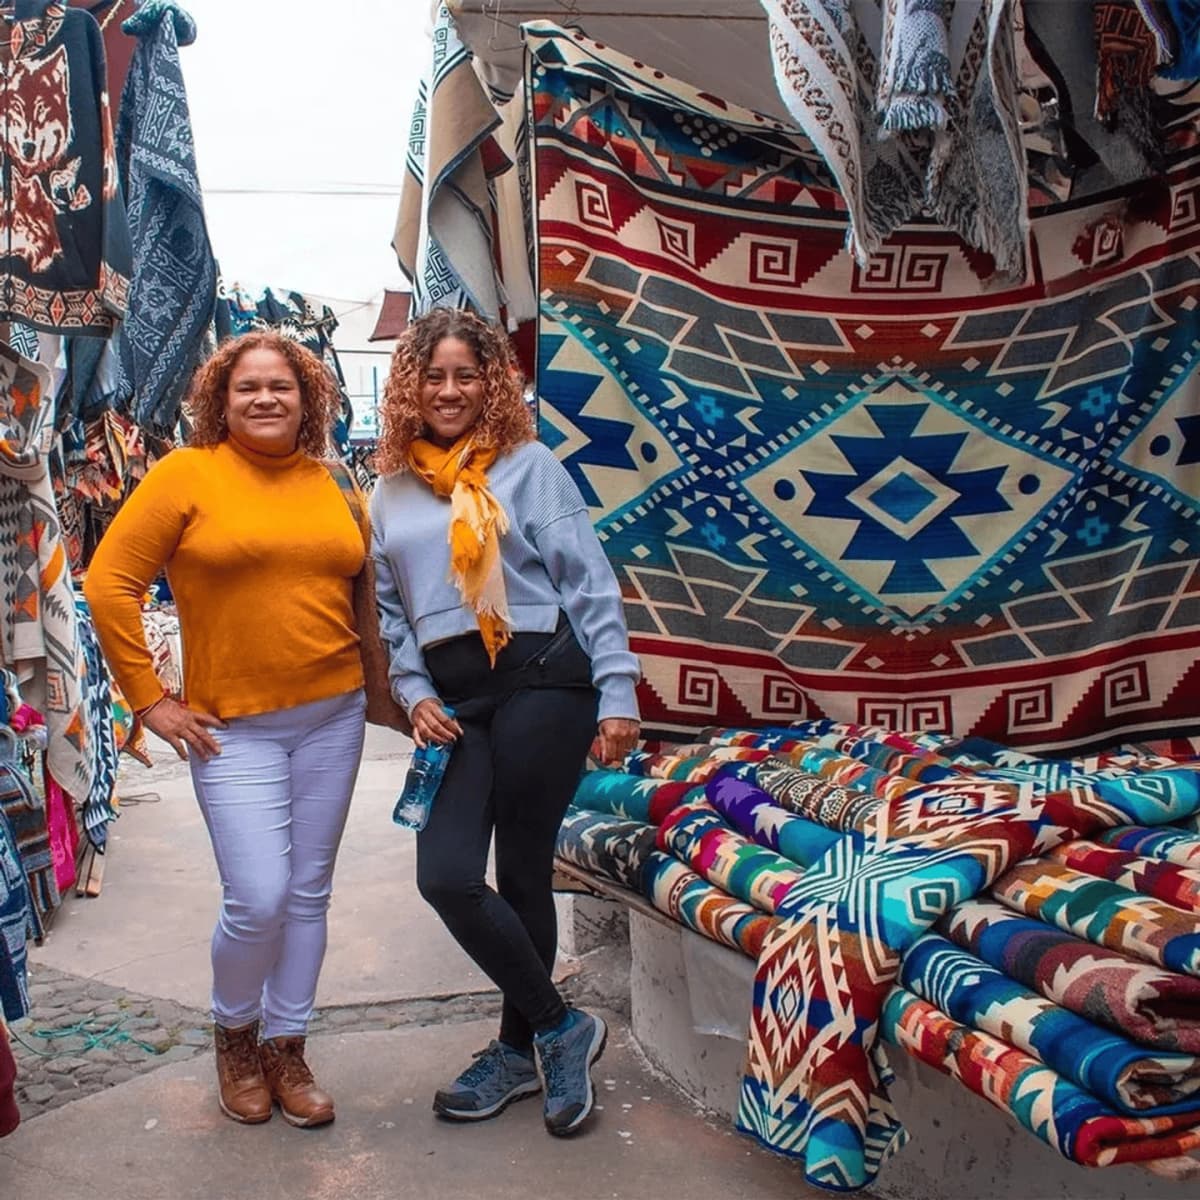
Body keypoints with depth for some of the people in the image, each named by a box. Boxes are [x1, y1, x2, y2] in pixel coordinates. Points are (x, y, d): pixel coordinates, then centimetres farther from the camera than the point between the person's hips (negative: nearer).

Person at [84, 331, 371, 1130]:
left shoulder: (331, 484, 6)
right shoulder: (187, 474, -6)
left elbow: (366, 579, 18)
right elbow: (109, 583, -7)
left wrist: (375, 681, 8)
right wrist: (149, 698, -8)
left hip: (334, 716, 4)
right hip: (235, 726, -4)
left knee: (308, 895, 11)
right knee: (258, 901, -8)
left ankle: (287, 1048, 29)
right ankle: (234, 1029, 23)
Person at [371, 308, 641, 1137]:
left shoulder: (528, 464, 1)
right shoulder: (392, 491, 14)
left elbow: (590, 583, -3)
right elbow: (387, 609, 17)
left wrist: (618, 694, -10)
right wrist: (415, 693, 2)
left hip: (540, 679, -4)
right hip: (454, 696, 4)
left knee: (524, 871, 1)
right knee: (446, 875, -8)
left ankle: (521, 1050, 24)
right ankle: (559, 1028, 14)